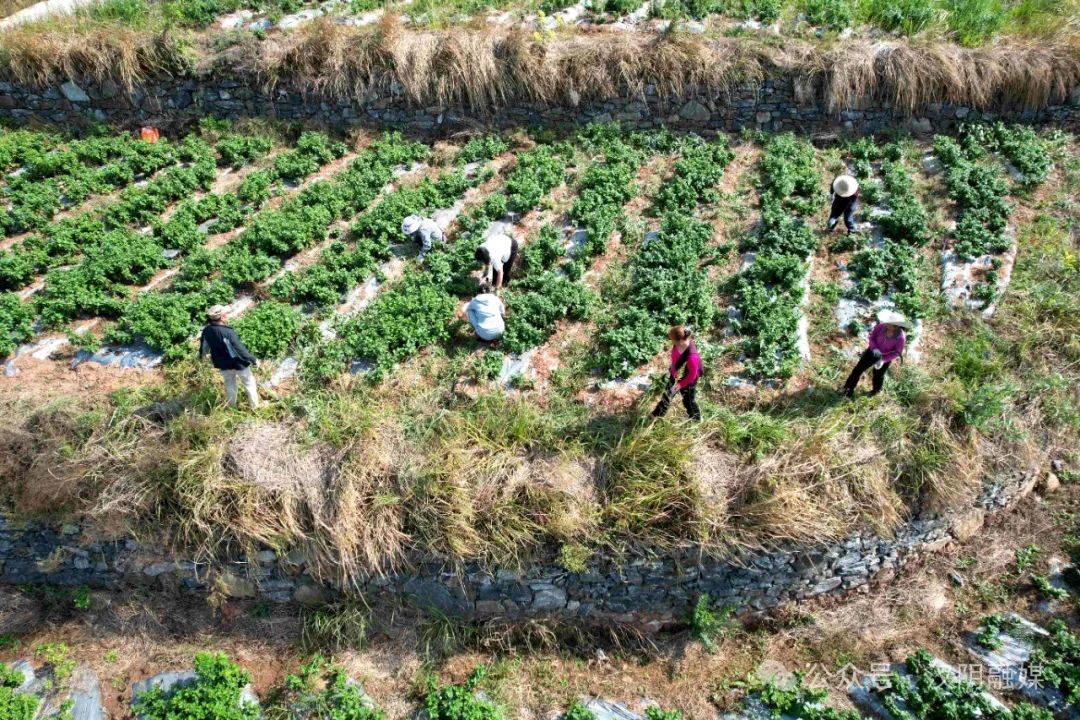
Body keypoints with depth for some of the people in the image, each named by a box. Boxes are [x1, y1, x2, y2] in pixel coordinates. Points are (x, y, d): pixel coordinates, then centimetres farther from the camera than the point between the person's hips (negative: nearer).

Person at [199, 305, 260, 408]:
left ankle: (232, 406, 43)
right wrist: (252, 359, -16)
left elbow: (204, 346, 5)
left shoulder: (207, 330, -14)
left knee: (229, 384, 28)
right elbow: (240, 349, -29)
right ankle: (255, 406, 31)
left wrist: (201, 354, 28)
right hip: (238, 363, -6)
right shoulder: (227, 332, -35)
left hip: (223, 364, 6)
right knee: (248, 383, 17)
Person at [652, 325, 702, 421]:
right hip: (675, 375, 6)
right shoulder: (678, 344, -25)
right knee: (668, 393, 29)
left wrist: (680, 384, -16)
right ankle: (659, 413, 56)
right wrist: (674, 371, -1)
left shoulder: (692, 357, -45)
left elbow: (692, 375, -27)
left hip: (687, 381, -6)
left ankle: (696, 418, 52)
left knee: (688, 400, 22)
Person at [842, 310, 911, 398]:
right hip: (873, 352, 2)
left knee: (878, 376, 21)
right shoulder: (882, 325, -28)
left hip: (886, 358, -2)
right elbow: (872, 336, -12)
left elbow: (897, 353, -18)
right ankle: (849, 388, 29)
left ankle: (876, 390, 53)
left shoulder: (901, 337, -32)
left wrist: (883, 360, -26)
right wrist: (874, 349, -27)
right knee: (858, 369, 9)